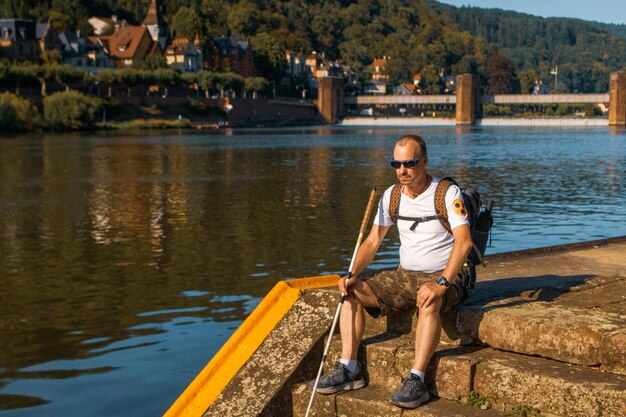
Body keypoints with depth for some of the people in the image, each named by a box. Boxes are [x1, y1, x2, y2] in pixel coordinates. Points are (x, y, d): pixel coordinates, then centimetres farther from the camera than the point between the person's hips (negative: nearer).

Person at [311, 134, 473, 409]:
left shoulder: (447, 193, -13)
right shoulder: (391, 196, 5)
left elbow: (464, 241, -24)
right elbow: (372, 241, 6)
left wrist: (440, 283, -36)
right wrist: (353, 275, -12)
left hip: (445, 276, -6)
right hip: (405, 275, 6)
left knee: (429, 302, -39)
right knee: (352, 291, -10)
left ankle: (416, 381, -36)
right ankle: (349, 370, -11)